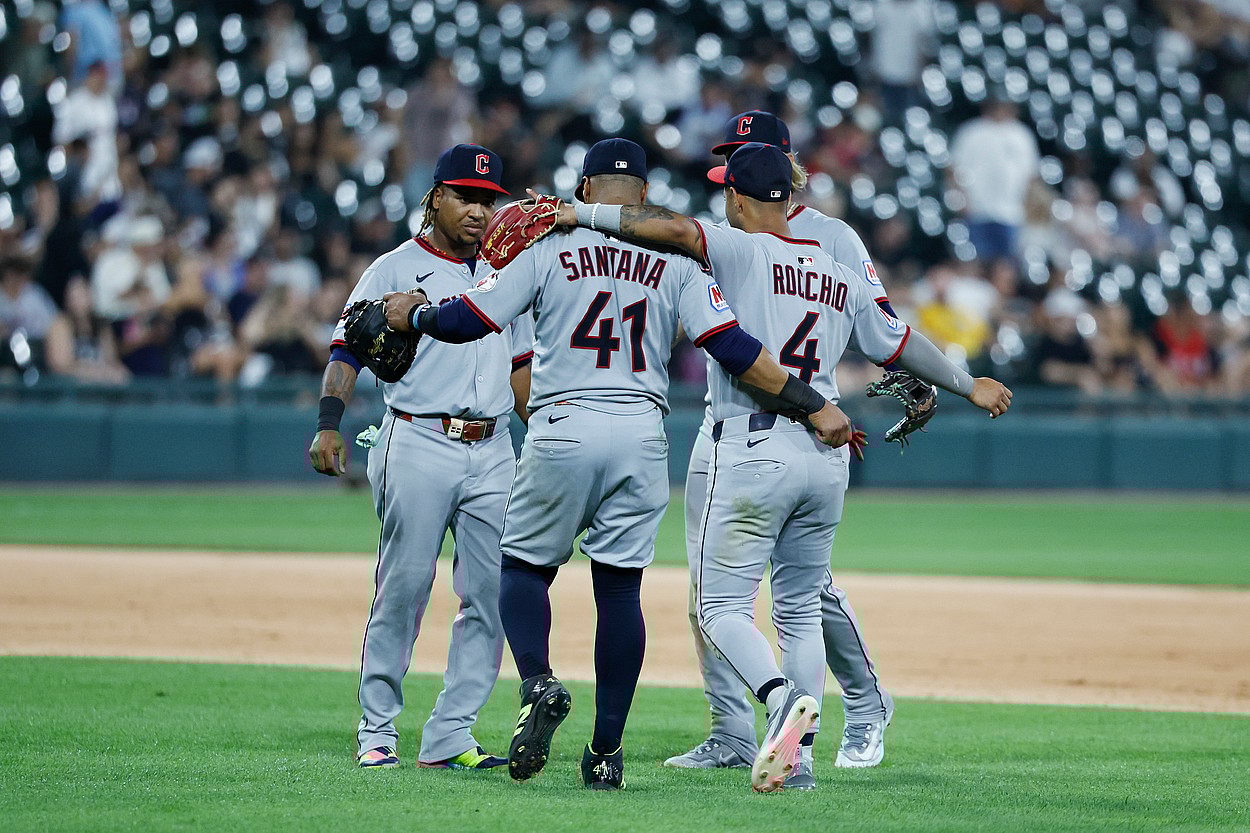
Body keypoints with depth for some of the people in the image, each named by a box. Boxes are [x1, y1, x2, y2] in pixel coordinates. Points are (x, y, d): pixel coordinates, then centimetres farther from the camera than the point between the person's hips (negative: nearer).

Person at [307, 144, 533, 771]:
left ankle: (450, 737, 3)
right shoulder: (394, 270, 2)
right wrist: (329, 425, -19)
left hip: (492, 453, 5)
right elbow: (349, 350, -5)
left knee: (492, 595, -1)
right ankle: (377, 731, 3)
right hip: (419, 446, -5)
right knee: (404, 588, -5)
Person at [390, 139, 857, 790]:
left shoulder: (550, 247, 2)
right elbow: (733, 348, -3)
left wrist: (411, 315, 19)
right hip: (641, 440, 2)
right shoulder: (675, 263, 7)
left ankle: (538, 685, -13)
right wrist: (814, 405, -1)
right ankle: (607, 751, 5)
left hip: (562, 430, -2)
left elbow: (466, 320, -1)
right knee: (620, 586, 7)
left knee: (525, 566, 14)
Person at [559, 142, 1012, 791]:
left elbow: (675, 230, -21)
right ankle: (799, 756, 9)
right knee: (800, 611, 15)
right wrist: (969, 385, 39)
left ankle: (784, 699, -27)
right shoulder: (840, 279, 15)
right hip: (827, 454, 6)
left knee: (722, 605, -2)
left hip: (753, 451, -6)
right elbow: (902, 345, 24)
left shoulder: (741, 250, -3)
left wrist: (582, 214, -15)